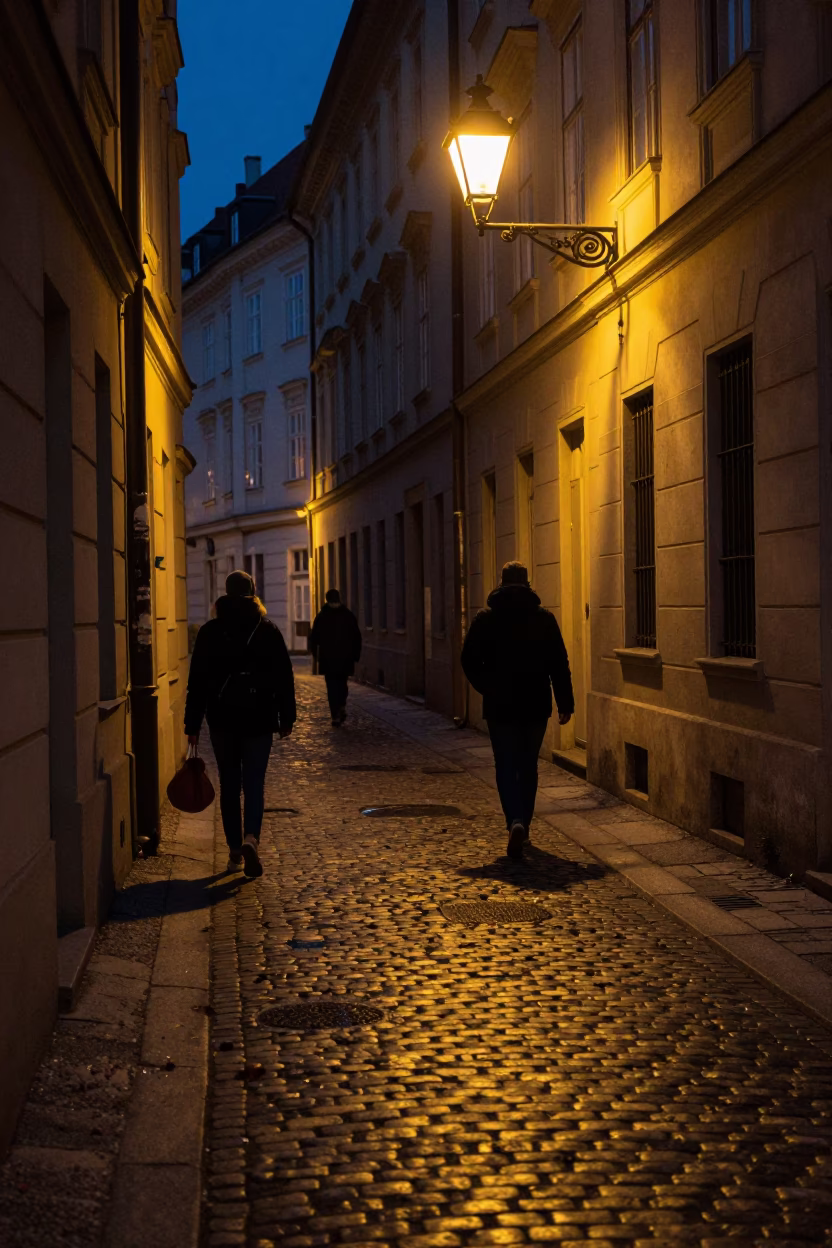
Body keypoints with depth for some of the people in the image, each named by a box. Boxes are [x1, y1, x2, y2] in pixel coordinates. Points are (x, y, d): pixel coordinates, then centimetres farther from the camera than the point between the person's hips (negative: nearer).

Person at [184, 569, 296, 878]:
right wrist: (286, 718, 8)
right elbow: (284, 677, 1)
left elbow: (197, 681, -1)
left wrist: (193, 725, 2)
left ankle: (235, 851, 14)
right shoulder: (268, 630, 0)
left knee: (229, 786, 11)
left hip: (222, 719, 1)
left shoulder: (209, 632, 0)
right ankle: (251, 839, -20)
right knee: (254, 784, 2)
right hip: (259, 719, 0)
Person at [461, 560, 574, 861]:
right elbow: (559, 664, -2)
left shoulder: (485, 619, -2)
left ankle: (516, 822, -19)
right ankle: (523, 826, 20)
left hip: (499, 707, -1)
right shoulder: (544, 618, 0)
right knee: (528, 767, 14)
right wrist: (565, 703, 2)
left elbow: (469, 661, -2)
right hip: (536, 705, 2)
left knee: (506, 767, 1)